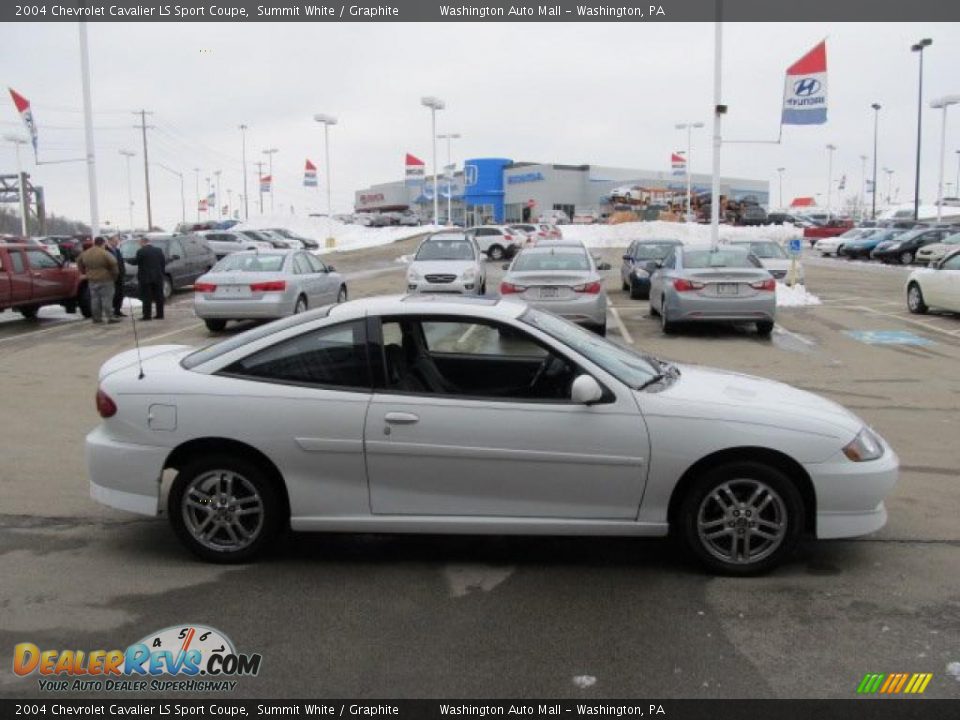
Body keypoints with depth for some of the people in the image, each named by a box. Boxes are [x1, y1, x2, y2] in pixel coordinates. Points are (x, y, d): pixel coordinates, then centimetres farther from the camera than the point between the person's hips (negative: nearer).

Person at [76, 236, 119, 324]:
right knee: (106, 298, -3)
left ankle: (96, 317, 12)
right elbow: (113, 264, -19)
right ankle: (109, 317, -5)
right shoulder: (104, 253, -16)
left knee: (94, 298, 11)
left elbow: (79, 262, 17)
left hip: (92, 280, 6)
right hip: (105, 279, -6)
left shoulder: (85, 253, 5)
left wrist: (84, 272, 23)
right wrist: (114, 274, -4)